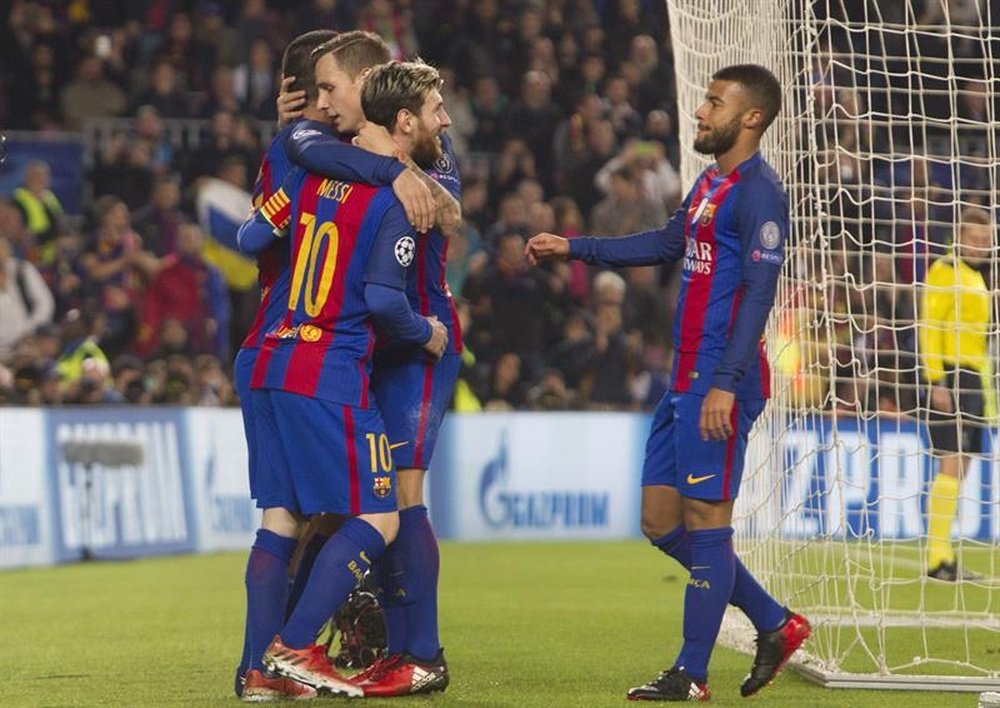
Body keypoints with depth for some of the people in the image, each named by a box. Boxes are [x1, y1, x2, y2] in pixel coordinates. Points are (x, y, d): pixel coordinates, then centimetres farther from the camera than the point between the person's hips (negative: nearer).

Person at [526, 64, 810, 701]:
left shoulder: (759, 192, -11)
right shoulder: (711, 183, 18)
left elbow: (758, 291, -18)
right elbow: (667, 244, 34)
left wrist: (725, 384, -25)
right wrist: (572, 248, 33)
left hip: (719, 383, -10)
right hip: (686, 379, 10)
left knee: (705, 520, -6)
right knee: (663, 520, 11)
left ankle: (692, 677, -1)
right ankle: (776, 625, 20)